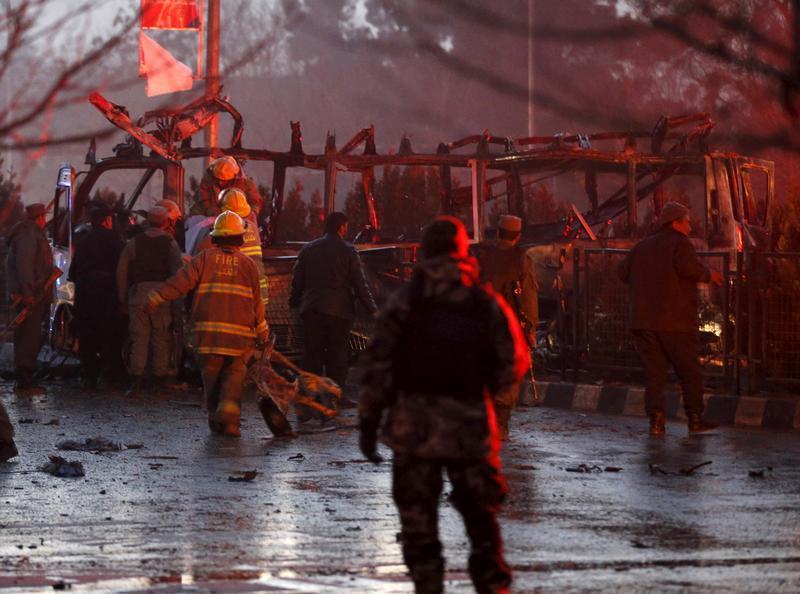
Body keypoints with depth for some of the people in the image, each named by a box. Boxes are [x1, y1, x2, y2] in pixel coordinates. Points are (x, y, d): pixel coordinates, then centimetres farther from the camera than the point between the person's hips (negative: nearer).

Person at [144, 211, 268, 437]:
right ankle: (229, 406, -21)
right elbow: (256, 302, 11)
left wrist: (156, 298, -6)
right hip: (239, 333, 0)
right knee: (234, 374, 3)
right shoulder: (247, 264, 7)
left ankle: (215, 418, 10)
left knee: (211, 373, 9)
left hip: (207, 329, 0)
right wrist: (262, 331, 21)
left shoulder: (205, 258, 3)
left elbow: (181, 281, -7)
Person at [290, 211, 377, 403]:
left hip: (311, 310, 3)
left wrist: (294, 302, 25)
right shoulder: (348, 251, -5)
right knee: (337, 356, 5)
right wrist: (372, 309, 3)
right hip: (339, 310, -3)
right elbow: (360, 284, -5)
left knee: (312, 354, 6)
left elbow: (297, 280, 11)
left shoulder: (308, 249, 5)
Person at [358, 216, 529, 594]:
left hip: (413, 426, -1)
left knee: (417, 516, 6)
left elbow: (378, 366, -6)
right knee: (480, 512, 13)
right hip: (471, 427, 1)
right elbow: (514, 364, 1)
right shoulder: (487, 304, -1)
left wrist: (368, 422, 0)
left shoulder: (403, 302, -4)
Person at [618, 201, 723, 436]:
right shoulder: (679, 243, -3)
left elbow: (624, 272, 12)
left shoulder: (642, 247, 16)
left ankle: (656, 420, -6)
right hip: (675, 322, -5)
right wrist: (708, 275, -4)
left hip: (643, 321, 5)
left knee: (653, 373, 6)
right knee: (690, 372, 8)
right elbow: (688, 267, -21)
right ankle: (695, 420, 11)